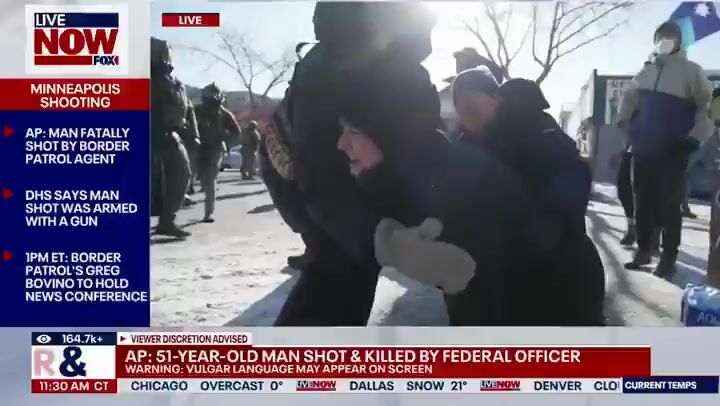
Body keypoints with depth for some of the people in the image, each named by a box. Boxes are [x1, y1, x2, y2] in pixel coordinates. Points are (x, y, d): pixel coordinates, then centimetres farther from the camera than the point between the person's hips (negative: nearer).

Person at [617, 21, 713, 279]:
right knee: (642, 202, 10)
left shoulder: (691, 71, -3)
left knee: (669, 206, -3)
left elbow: (708, 106, -5)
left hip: (672, 152, -5)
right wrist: (623, 125, 17)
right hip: (643, 150, 5)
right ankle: (644, 250, 23)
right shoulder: (647, 72, 13)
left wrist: (693, 138, -14)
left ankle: (668, 258, 6)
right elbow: (629, 97, 27)